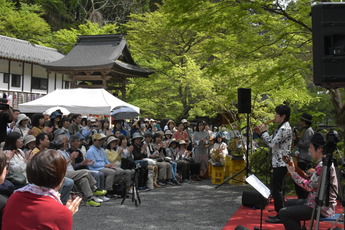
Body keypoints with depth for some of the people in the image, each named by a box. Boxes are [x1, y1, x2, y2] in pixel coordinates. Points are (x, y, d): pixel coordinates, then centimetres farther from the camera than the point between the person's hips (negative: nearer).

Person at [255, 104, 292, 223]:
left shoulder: (285, 128, -17)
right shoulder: (281, 128, 16)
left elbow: (272, 143, -23)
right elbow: (272, 142, 19)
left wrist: (264, 132, -10)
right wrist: (261, 133, 10)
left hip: (281, 164, -11)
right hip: (278, 163, 11)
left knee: (276, 190, -6)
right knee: (277, 189, 16)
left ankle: (280, 216, -1)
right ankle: (280, 213, 23)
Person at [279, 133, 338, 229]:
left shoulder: (323, 165, -23)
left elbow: (309, 186, -22)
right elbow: (312, 182, 10)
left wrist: (293, 173, -11)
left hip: (322, 208, -11)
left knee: (283, 213, -14)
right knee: (288, 203, 25)